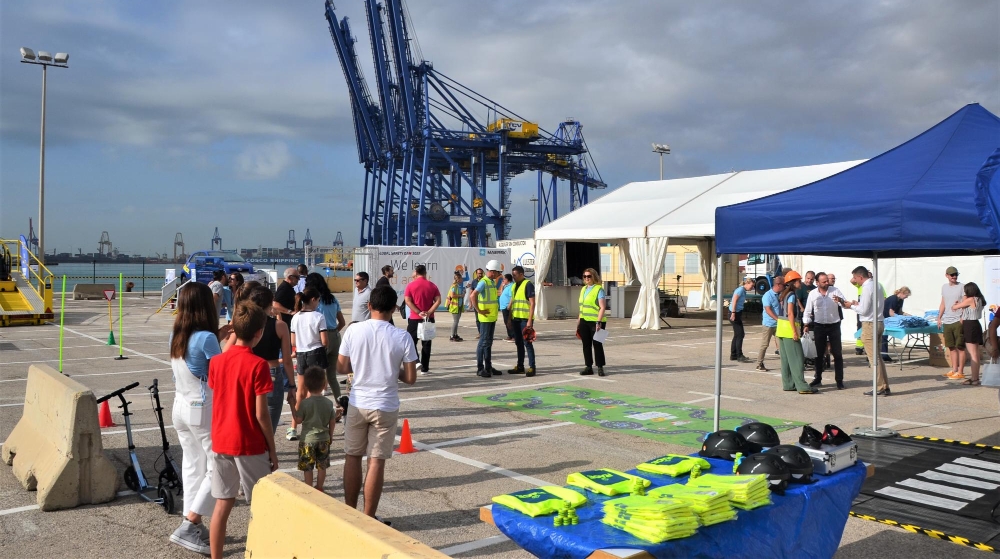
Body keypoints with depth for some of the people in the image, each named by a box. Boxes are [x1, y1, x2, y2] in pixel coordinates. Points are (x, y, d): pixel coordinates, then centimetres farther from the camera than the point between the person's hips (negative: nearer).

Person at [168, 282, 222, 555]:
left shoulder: (175, 336, 4)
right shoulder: (206, 338, -19)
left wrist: (220, 338, 10)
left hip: (181, 408, 8)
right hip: (204, 411, -8)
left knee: (192, 466, 15)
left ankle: (193, 525, 21)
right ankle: (188, 526, -1)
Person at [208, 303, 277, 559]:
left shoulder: (216, 361, 1)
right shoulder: (258, 365, -16)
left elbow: (215, 400, 10)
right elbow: (261, 414, -15)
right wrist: (272, 449, -6)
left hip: (221, 442, 5)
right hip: (250, 445, -5)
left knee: (222, 505, 12)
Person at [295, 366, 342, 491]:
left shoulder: (304, 403, -16)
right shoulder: (329, 403, -6)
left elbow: (298, 420, -10)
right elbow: (332, 422, 0)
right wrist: (330, 435, 15)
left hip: (307, 439, -3)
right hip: (324, 438, 3)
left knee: (307, 467, 9)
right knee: (322, 466, 16)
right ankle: (319, 487, 24)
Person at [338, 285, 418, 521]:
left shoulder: (353, 331, -7)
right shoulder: (402, 337, -11)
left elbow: (342, 368, 0)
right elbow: (410, 378, -7)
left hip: (358, 404, 2)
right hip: (386, 407, -2)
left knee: (352, 457, 16)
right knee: (376, 461, 6)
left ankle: (349, 512, 25)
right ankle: (368, 517, 14)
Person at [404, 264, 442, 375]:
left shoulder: (410, 285, -4)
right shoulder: (432, 285, 2)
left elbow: (407, 301, -13)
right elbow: (438, 300, -7)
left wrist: (419, 313, -14)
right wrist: (429, 312, -12)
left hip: (414, 319, -2)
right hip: (429, 319, 2)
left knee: (411, 342, 10)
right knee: (426, 344, 8)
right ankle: (424, 368, 8)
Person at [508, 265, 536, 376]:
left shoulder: (528, 284, -9)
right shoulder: (514, 286, 15)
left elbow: (532, 303, -13)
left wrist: (530, 320, -18)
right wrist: (510, 318, 16)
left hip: (525, 319, -8)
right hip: (516, 318, 8)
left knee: (527, 343, -5)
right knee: (518, 343, 12)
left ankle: (531, 367, 0)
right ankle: (520, 366, 19)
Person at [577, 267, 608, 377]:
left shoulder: (599, 289, -8)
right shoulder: (583, 289, 15)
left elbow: (602, 307, -13)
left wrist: (598, 322, -20)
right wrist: (579, 321, 18)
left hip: (595, 322, -7)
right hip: (584, 321, 7)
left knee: (597, 345, -1)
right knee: (586, 345, 8)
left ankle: (600, 367, 7)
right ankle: (588, 367, 15)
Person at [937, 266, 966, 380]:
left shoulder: (962, 287, -5)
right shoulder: (944, 287, 13)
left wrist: (963, 318, -18)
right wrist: (939, 317, 15)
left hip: (958, 321, -6)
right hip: (947, 322, 6)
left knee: (960, 347, -1)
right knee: (951, 347, 12)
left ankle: (960, 372, 3)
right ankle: (954, 369, 20)